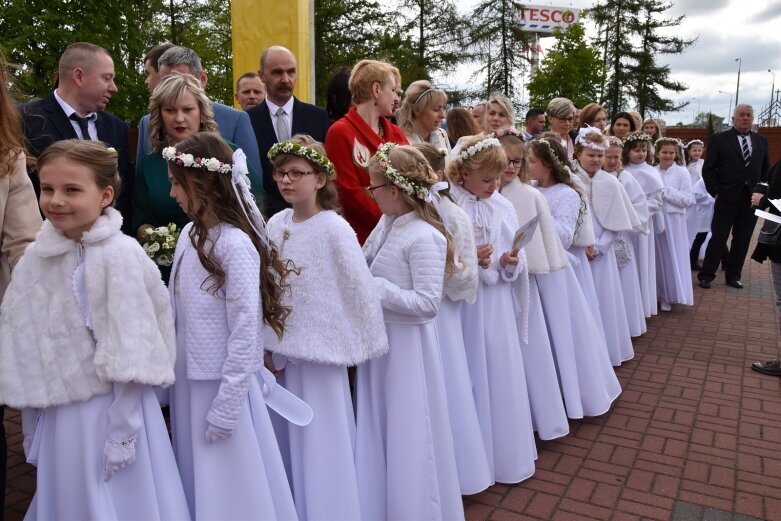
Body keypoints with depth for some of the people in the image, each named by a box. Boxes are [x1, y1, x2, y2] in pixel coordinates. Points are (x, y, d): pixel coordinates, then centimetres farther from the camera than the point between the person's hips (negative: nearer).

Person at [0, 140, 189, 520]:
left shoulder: (121, 255, -18)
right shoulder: (34, 259, -1)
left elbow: (132, 352, -17)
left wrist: (122, 432, -14)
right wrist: (31, 424, 10)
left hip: (112, 407, -5)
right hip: (57, 413, 5)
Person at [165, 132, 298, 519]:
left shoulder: (235, 243, -19)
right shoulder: (189, 233, 5)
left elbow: (245, 331, -19)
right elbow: (180, 311, 9)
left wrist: (226, 406, -17)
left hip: (223, 383, -7)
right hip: (188, 379, 8)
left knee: (230, 486, 9)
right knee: (195, 481, 21)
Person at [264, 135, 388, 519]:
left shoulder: (334, 229, -14)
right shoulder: (275, 225, 2)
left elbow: (362, 291, -11)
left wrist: (362, 346, -5)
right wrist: (269, 346, 2)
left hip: (320, 353, -5)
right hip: (281, 350, 6)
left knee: (321, 443, 7)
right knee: (288, 441, 17)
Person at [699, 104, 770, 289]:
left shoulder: (761, 140, 11)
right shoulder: (719, 139, -1)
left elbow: (767, 170, 13)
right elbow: (708, 169, -2)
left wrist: (761, 191, -1)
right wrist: (716, 192, -8)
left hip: (752, 199, 4)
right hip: (727, 198, -4)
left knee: (742, 240, 9)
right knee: (718, 238, -2)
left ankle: (733, 275, 20)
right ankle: (706, 275, 7)